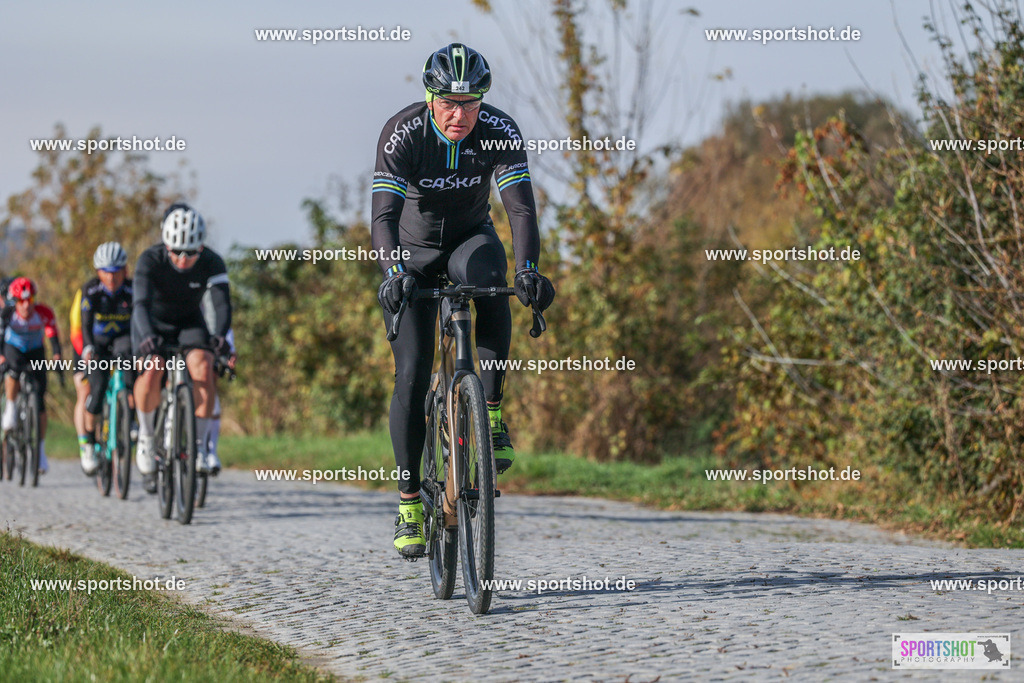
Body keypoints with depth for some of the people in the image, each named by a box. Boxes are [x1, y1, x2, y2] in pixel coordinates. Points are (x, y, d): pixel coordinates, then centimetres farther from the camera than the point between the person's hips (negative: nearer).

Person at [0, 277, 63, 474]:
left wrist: (57, 356, -50)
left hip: (36, 352, 1)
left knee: (40, 402, -7)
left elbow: (53, 336, -32)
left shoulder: (44, 313, -25)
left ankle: (41, 451, 2)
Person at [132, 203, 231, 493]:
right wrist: (147, 335, -58)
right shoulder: (150, 261, -28)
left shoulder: (212, 263, -24)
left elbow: (222, 303, -33)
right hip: (153, 323, -1)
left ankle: (200, 445, -18)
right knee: (152, 370, -29)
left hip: (189, 322, 1)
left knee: (203, 367, -26)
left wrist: (220, 335, -54)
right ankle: (146, 435, -6)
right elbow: (141, 303, -39)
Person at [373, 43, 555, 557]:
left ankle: (492, 413, -22)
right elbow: (384, 215, -35)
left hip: (470, 239, 1)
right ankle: (409, 501, -1)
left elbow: (521, 208, -31)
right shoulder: (402, 134, -26)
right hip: (413, 250, -1)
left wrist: (528, 269, -49)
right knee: (412, 376, -11)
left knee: (491, 284, -36)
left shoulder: (499, 131, -22)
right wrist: (394, 274, -53)